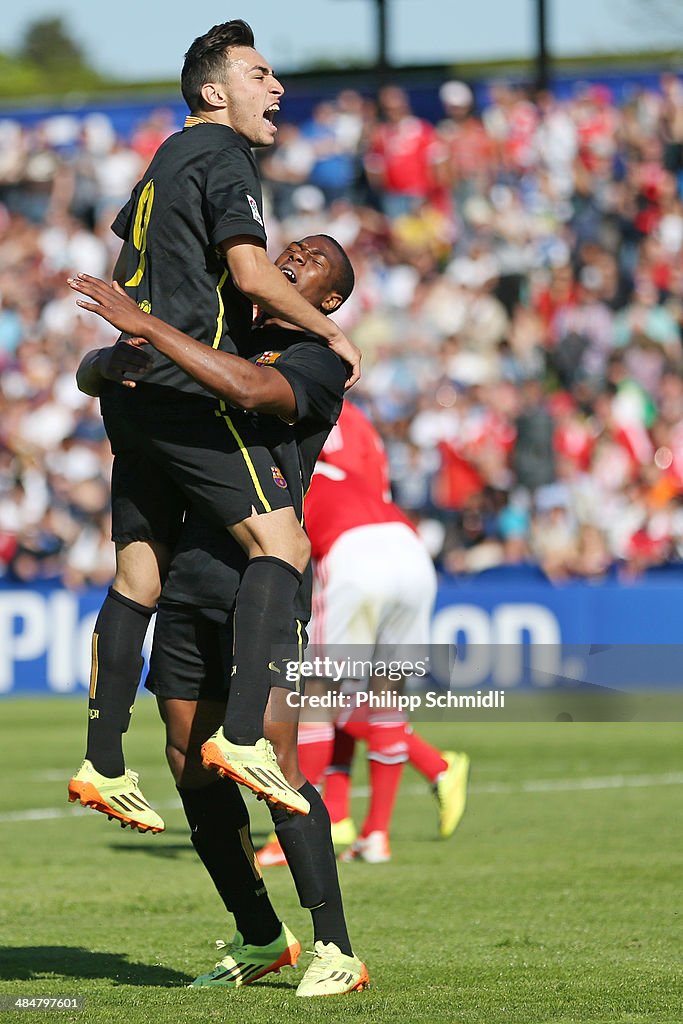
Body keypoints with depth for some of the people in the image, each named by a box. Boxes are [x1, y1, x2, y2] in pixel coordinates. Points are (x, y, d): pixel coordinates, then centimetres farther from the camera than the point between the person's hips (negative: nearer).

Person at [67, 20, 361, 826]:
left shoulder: (165, 162, 22)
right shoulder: (222, 157, -6)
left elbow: (127, 272, 35)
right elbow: (251, 273, -17)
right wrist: (330, 333, -6)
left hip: (133, 390, 10)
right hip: (187, 388, -10)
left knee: (139, 574, 10)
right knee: (279, 541, -13)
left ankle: (102, 764, 10)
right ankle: (243, 735, -25)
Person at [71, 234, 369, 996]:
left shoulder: (319, 363, -1)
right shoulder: (218, 341, 19)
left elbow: (250, 388, -24)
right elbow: (90, 377, 20)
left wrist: (147, 324, -23)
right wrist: (118, 358, -5)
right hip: (189, 576, 7)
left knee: (272, 759, -15)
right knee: (190, 764, 6)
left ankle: (336, 949, -11)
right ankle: (258, 939, 17)